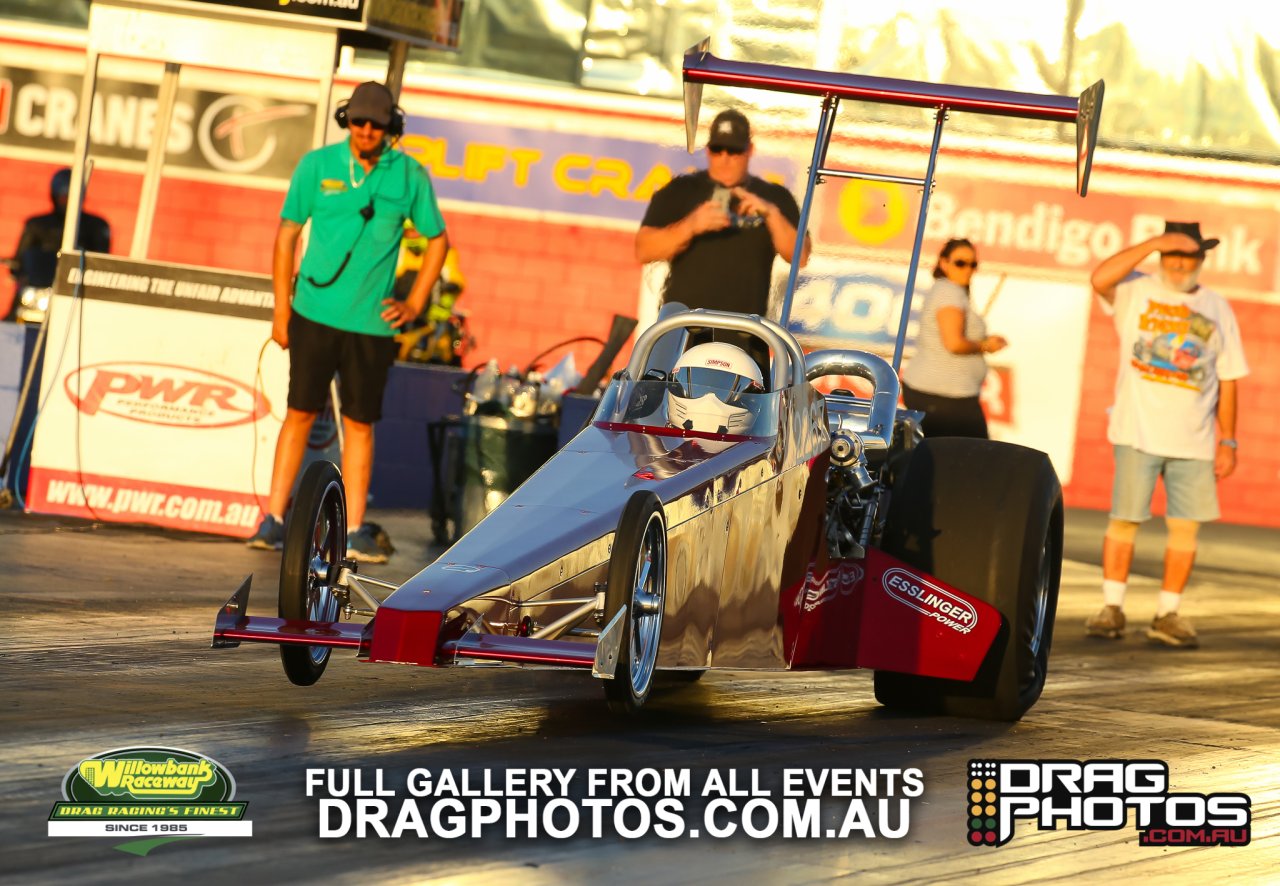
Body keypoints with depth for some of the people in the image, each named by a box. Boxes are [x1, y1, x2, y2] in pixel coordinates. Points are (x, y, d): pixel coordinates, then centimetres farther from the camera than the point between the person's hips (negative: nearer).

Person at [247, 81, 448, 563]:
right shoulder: (317, 165, 0)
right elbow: (287, 234, 6)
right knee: (300, 414, 1)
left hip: (372, 322, 1)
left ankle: (355, 531, 8)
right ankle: (273, 519, 6)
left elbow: (437, 239, 12)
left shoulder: (409, 176, 1)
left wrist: (414, 303, 5)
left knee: (360, 424, 4)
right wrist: (281, 308, 2)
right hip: (314, 312, -1)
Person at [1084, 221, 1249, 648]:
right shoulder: (1137, 292, 4)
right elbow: (1100, 279, -18)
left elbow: (1228, 379, 11)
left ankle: (1168, 614, 6)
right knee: (1124, 518, -4)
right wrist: (1153, 244, -19)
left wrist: (1227, 440, 6)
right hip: (1138, 434, -2)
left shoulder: (1217, 308, 11)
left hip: (1194, 439, 2)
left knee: (1186, 525, -1)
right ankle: (1112, 609, 4)